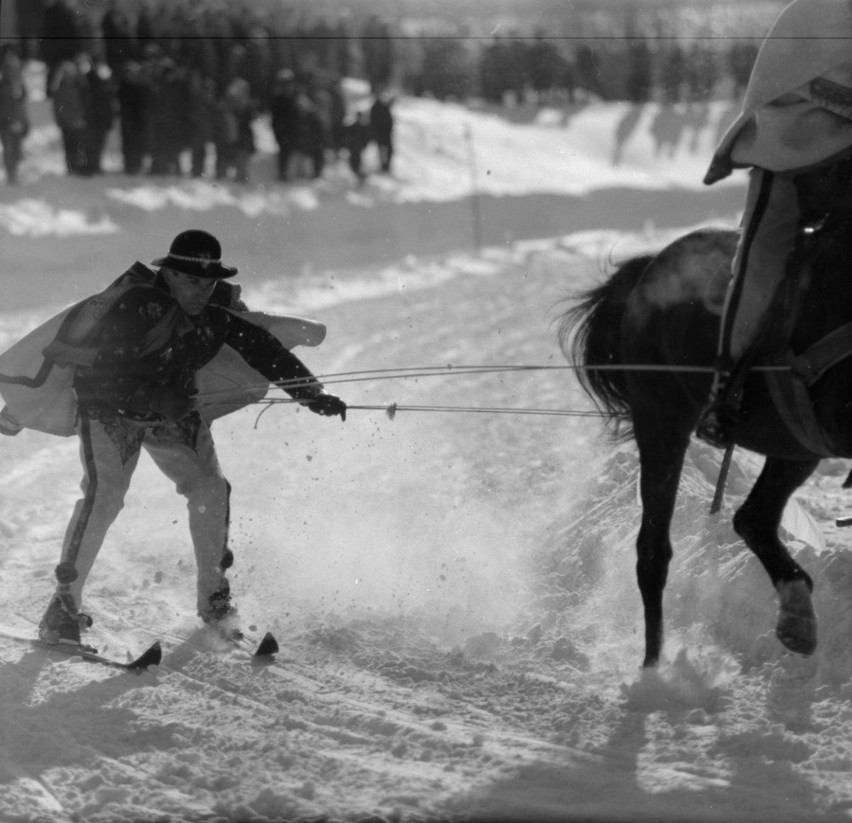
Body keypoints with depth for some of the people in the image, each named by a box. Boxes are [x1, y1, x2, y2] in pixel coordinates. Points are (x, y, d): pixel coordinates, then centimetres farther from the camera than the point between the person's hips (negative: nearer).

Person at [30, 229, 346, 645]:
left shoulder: (219, 311, -11)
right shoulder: (135, 305, -27)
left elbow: (265, 351, -7)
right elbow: (104, 374, -28)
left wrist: (313, 395, -15)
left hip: (173, 411, 5)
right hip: (111, 407, -5)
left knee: (209, 487, -10)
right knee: (104, 494, -20)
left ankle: (214, 599, 3)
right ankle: (64, 603, -12)